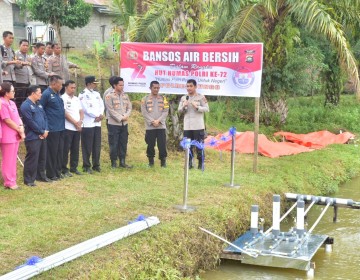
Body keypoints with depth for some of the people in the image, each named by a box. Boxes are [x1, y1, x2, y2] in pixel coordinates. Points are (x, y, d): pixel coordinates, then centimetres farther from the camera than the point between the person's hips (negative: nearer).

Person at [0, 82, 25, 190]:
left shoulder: (12, 103, 13)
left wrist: (21, 128, -5)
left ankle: (12, 181, 21)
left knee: (13, 160, 13)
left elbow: (17, 117, 12)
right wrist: (20, 131, -10)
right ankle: (9, 183, 5)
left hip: (15, 135, 9)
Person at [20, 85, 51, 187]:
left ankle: (41, 176, 27)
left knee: (42, 157, 15)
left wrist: (46, 130, 0)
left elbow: (45, 117, 16)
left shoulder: (39, 104, 15)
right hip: (32, 137, -9)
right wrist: (42, 132, -12)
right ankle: (28, 180, 1)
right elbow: (30, 122, -18)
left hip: (42, 136, 9)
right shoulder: (25, 106, -14)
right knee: (32, 159, -6)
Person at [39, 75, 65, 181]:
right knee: (52, 152, -1)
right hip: (52, 129, -8)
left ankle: (58, 171, 22)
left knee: (60, 151, 13)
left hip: (61, 127, 8)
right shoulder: (46, 94, -12)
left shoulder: (57, 94, 14)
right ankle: (51, 174, 6)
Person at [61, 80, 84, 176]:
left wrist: (80, 121, -5)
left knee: (75, 149, 10)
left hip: (77, 128, 7)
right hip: (68, 128, -7)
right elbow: (65, 113, -13)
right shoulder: (63, 98, -6)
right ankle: (64, 169, 2)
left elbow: (81, 111, 15)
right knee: (66, 149, -3)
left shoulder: (76, 99, 16)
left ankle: (74, 168, 18)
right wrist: (75, 122, -12)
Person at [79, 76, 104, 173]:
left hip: (97, 123, 6)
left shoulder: (97, 94, 16)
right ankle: (86, 166, 5)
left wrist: (100, 115, -8)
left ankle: (96, 165, 17)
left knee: (97, 146, 8)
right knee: (87, 147, -2)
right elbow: (86, 109, -14)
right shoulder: (83, 94, -6)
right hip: (88, 124, -6)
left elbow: (101, 105, 11)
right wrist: (97, 115, -9)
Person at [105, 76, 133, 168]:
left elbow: (129, 107, 9)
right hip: (113, 124, -5)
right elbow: (111, 110, -12)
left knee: (123, 144, 8)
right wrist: (120, 118, -14)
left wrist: (126, 116, -10)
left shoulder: (125, 96, 11)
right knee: (114, 144, -1)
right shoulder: (109, 96, -6)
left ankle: (122, 162, 15)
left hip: (124, 124, 5)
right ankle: (114, 162, 7)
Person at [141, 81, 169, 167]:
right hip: (150, 127, -1)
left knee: (162, 145, -2)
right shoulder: (145, 99, 5)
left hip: (161, 126, 1)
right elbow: (144, 112, -2)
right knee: (150, 145, 4)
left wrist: (158, 120, -11)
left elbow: (165, 111, 3)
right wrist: (152, 121, -12)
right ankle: (151, 161, 14)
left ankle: (163, 161, 6)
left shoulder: (163, 99, 10)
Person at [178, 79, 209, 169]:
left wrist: (197, 107, -18)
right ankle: (189, 163, 14)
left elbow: (207, 109, -4)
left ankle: (201, 163, 8)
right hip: (187, 126, 4)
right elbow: (179, 111, 12)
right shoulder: (183, 98, 11)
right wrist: (184, 107, -9)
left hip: (198, 126, -4)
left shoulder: (201, 97, -1)